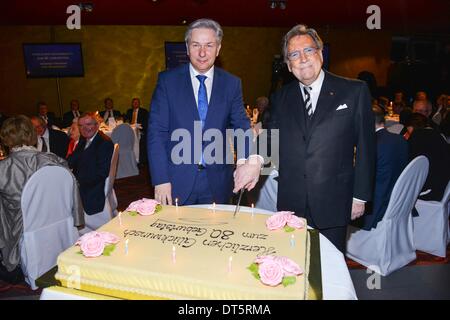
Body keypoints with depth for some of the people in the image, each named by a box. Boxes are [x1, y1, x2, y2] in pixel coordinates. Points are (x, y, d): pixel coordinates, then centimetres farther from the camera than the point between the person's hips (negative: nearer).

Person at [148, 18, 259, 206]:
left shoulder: (232, 84, 3)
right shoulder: (167, 80, -1)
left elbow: (241, 128, 0)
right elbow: (156, 132, -4)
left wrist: (247, 161, -20)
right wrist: (161, 180, -11)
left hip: (217, 184, 2)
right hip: (176, 182, -1)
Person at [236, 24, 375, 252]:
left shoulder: (354, 91, -1)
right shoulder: (280, 99, 7)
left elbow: (365, 146, 0)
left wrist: (360, 196, -1)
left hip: (333, 203, -2)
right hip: (291, 203, 2)